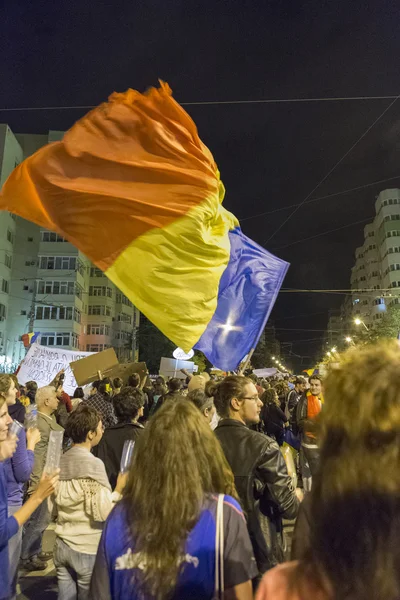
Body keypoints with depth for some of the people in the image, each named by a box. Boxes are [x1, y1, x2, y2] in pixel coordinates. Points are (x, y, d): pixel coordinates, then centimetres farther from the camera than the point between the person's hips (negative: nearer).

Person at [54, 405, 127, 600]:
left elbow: (53, 507, 11)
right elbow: (102, 512, -22)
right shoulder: (92, 464, -20)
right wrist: (119, 489, -11)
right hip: (87, 549, -6)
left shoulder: (60, 461, 1)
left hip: (62, 544, 6)